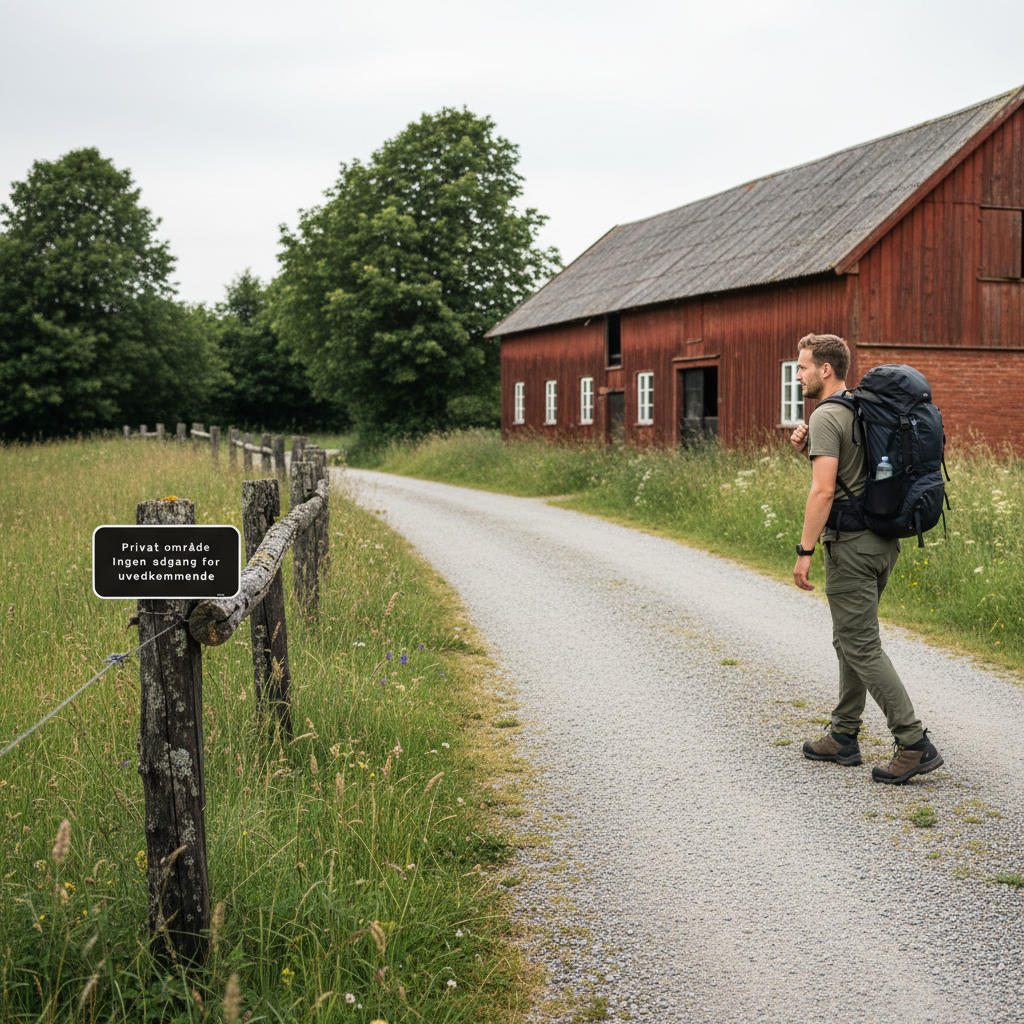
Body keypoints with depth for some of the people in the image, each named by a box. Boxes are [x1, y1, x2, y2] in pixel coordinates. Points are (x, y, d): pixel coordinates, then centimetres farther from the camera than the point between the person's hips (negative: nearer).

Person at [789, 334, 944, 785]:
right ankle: (843, 736, 24)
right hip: (883, 540, 10)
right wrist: (809, 449, 8)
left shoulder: (827, 416, -14)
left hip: (851, 544, -10)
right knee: (849, 639, 17)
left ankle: (914, 744, -7)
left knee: (862, 647, -6)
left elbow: (823, 490, -22)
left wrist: (804, 551, -19)